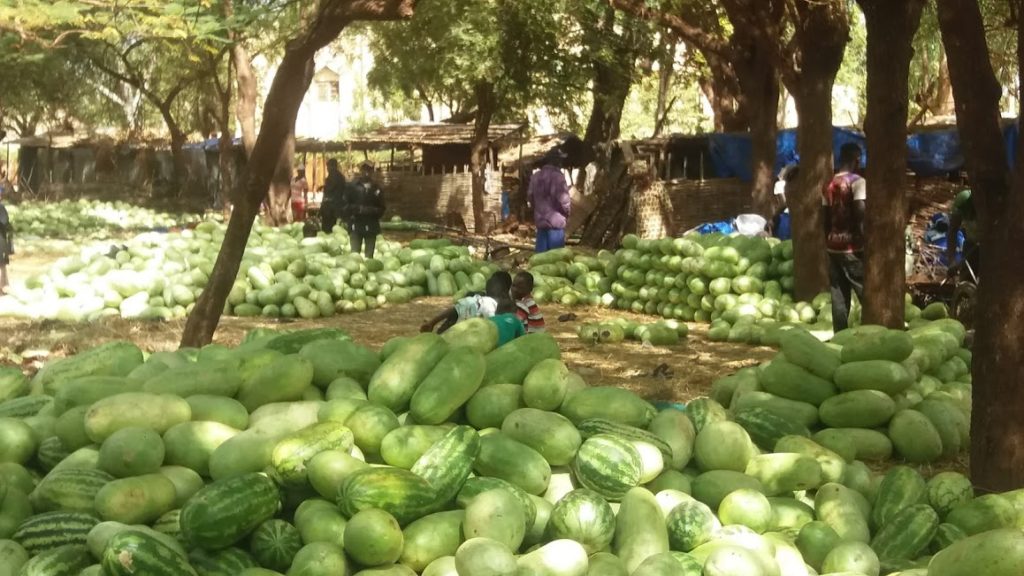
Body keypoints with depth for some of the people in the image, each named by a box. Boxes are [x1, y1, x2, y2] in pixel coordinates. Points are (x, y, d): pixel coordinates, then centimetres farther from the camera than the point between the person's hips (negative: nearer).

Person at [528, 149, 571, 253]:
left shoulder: (535, 176, 9)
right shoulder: (557, 176, -15)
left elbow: (530, 196, 16)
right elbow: (563, 199, -19)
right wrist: (566, 212, 0)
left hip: (540, 220, 7)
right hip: (555, 220, -7)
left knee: (541, 253, 11)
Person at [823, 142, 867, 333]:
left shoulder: (829, 185, 11)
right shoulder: (857, 182, -9)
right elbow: (860, 215, -16)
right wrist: (867, 242, -12)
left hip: (833, 246, 6)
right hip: (852, 247, -6)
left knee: (839, 297, 7)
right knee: (867, 294, -2)